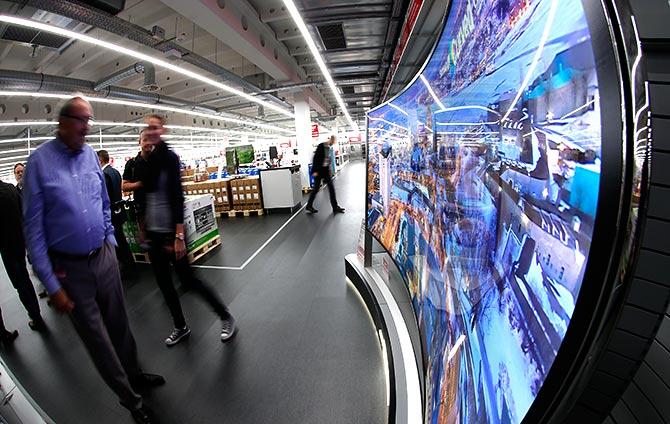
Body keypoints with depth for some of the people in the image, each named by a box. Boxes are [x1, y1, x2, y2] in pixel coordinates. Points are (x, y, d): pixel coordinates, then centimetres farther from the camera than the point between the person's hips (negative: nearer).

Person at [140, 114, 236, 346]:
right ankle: (180, 327, 32)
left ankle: (226, 317, 18)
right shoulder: (146, 160, 7)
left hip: (169, 230, -7)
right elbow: (146, 194, 14)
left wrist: (179, 235, -22)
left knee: (187, 279, 0)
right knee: (163, 281, 14)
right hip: (153, 231, 7)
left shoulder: (169, 157, -13)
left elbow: (177, 197, -19)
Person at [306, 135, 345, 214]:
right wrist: (315, 171, -19)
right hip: (319, 170, -7)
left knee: (331, 188, 3)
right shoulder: (321, 146, -14)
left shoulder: (329, 147, 8)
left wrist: (329, 170, 15)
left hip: (326, 170, 7)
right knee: (316, 188, 3)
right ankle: (309, 206, 18)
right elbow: (315, 158, -17)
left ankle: (335, 207, 9)